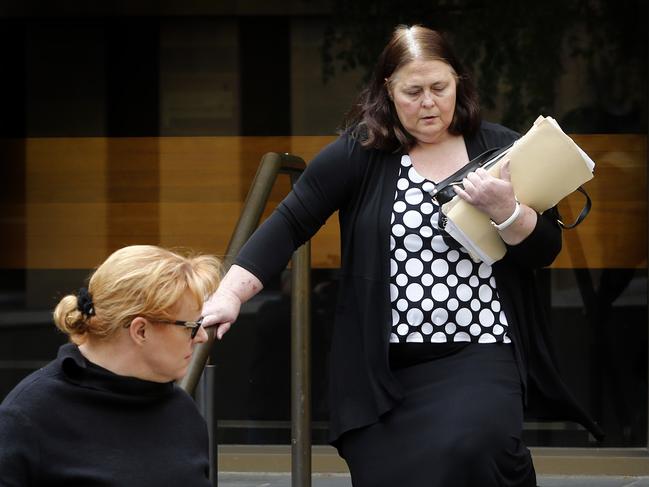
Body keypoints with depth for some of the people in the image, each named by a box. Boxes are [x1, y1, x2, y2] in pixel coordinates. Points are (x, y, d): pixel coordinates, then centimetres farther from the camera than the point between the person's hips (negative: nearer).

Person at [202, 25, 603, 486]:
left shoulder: (500, 149, 5)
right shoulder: (360, 151, 0)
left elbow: (547, 249, 5)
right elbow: (290, 223, -4)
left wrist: (505, 210, -15)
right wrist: (230, 294, -15)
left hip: (478, 351, -1)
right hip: (383, 366, 1)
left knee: (467, 449, -28)